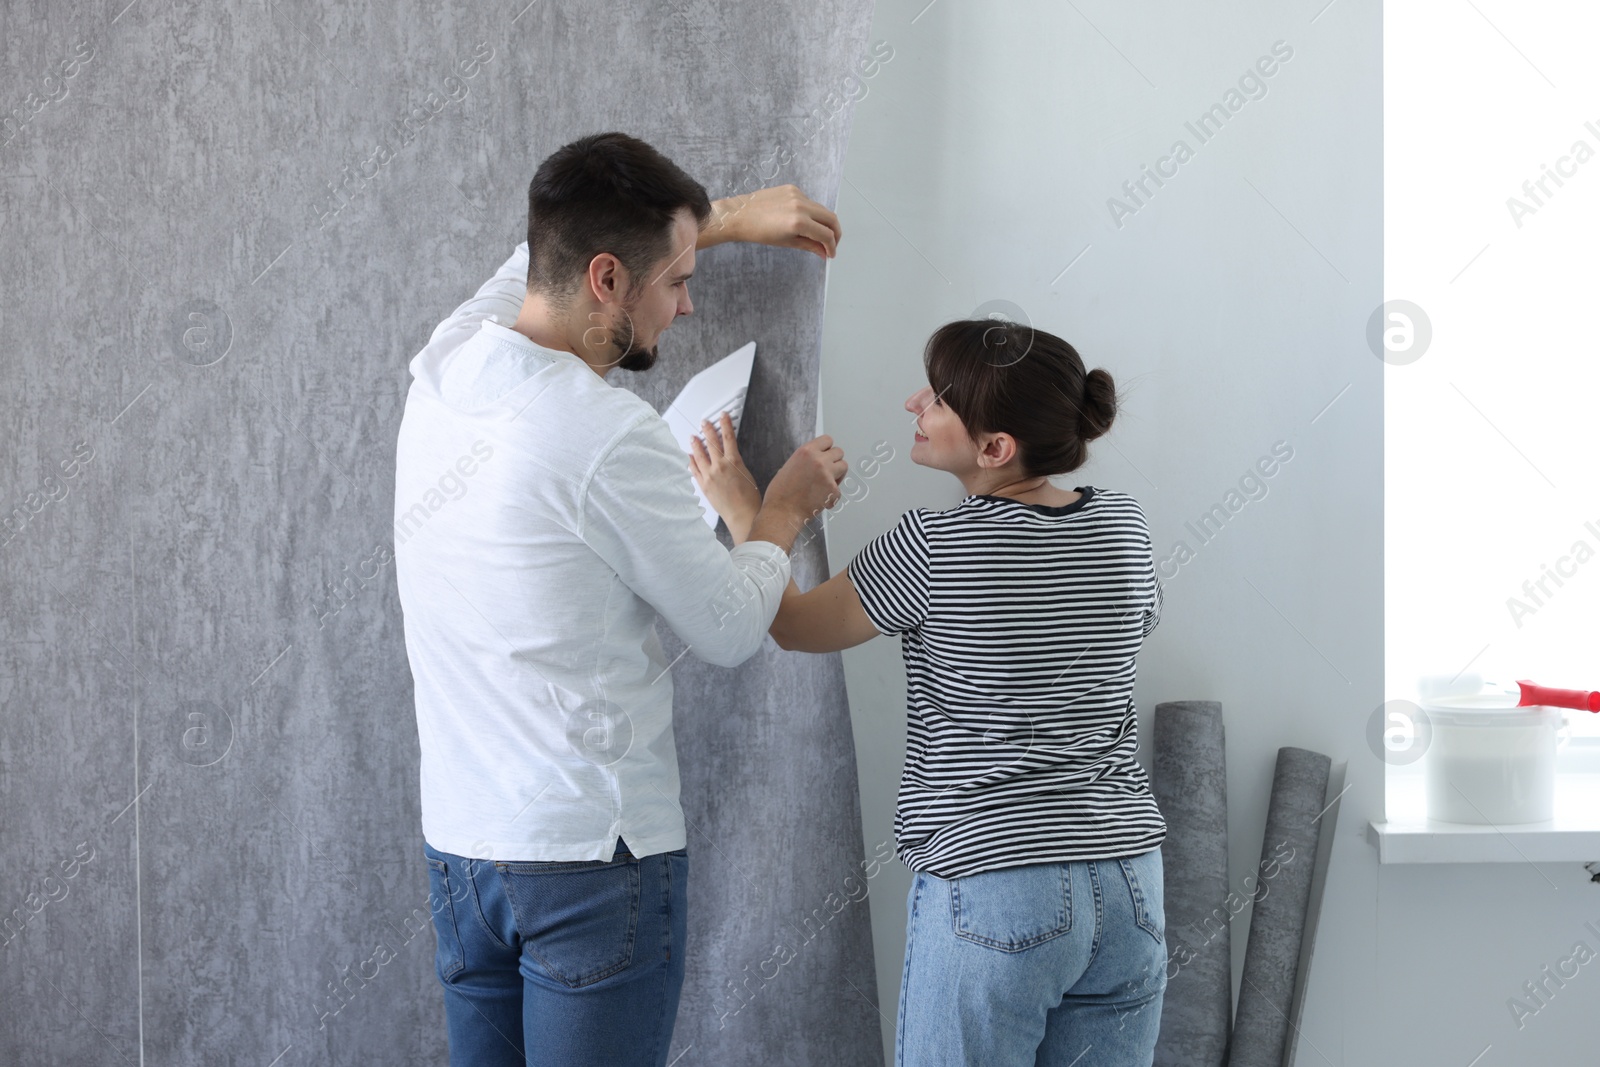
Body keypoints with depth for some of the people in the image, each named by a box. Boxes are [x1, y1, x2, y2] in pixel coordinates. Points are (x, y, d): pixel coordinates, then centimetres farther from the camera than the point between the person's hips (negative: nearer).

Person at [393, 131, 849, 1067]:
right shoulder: (613, 438, -21)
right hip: (596, 854, -7)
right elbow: (731, 631, -8)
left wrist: (727, 217, 27)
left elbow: (561, 244, 23)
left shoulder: (442, 366, 2)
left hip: (457, 842, 8)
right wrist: (786, 508, 10)